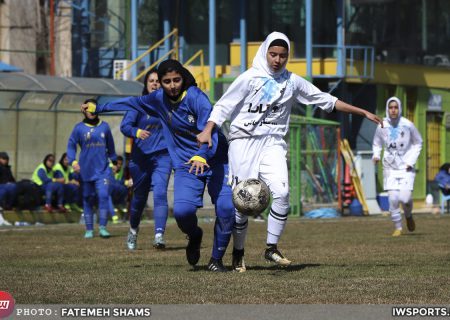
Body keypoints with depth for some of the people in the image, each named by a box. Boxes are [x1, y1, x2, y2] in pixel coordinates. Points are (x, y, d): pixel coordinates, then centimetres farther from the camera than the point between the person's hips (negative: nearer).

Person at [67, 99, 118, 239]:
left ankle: (102, 227, -13)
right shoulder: (79, 128, 2)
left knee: (103, 195, -15)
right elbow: (71, 144, 1)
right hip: (86, 169, 0)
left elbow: (110, 145, 18)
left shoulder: (104, 126, 8)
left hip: (102, 169, 0)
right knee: (88, 199, 5)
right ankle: (89, 229, 13)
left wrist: (114, 160, 21)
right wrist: (73, 160, -12)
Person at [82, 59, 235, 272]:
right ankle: (194, 236, 14)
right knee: (182, 210, -22)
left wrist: (202, 157, -46)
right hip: (185, 165, 3)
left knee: (226, 208, -22)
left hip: (214, 160, -3)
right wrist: (98, 108, 31)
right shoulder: (158, 99, 2)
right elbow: (133, 102, 21)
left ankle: (216, 259, 0)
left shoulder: (196, 97, -16)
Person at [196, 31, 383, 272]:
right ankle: (238, 253, 14)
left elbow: (327, 101, 13)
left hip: (272, 144, 2)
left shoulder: (293, 82, 8)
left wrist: (363, 113, 12)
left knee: (281, 192, -20)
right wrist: (208, 131, -19)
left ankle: (271, 248, -7)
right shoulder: (250, 78, -2)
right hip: (243, 143, -2)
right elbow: (223, 106, -3)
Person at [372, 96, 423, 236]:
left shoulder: (408, 125, -8)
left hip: (406, 167, -1)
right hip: (390, 167, 1)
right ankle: (397, 227, 10)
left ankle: (408, 215, 20)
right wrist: (376, 155, -10)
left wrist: (411, 161, -4)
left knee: (405, 198, -14)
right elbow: (377, 144, 11)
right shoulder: (382, 126, -5)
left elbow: (417, 143, 6)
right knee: (393, 199, -8)